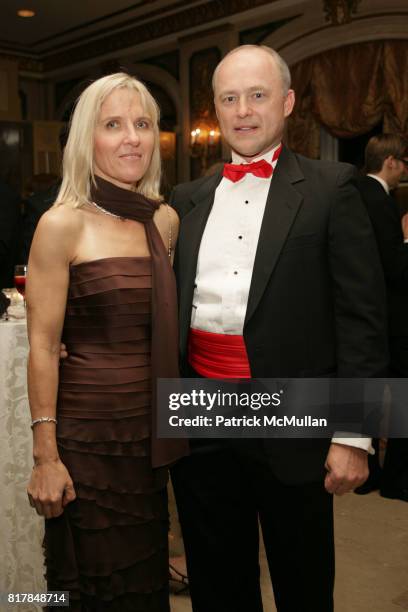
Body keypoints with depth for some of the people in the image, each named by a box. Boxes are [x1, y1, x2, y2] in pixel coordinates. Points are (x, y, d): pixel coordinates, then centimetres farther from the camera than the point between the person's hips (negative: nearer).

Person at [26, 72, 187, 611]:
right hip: (88, 432, -5)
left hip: (152, 430, 5)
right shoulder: (63, 224, -11)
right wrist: (46, 457, -12)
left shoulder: (166, 220, 6)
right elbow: (43, 347, -11)